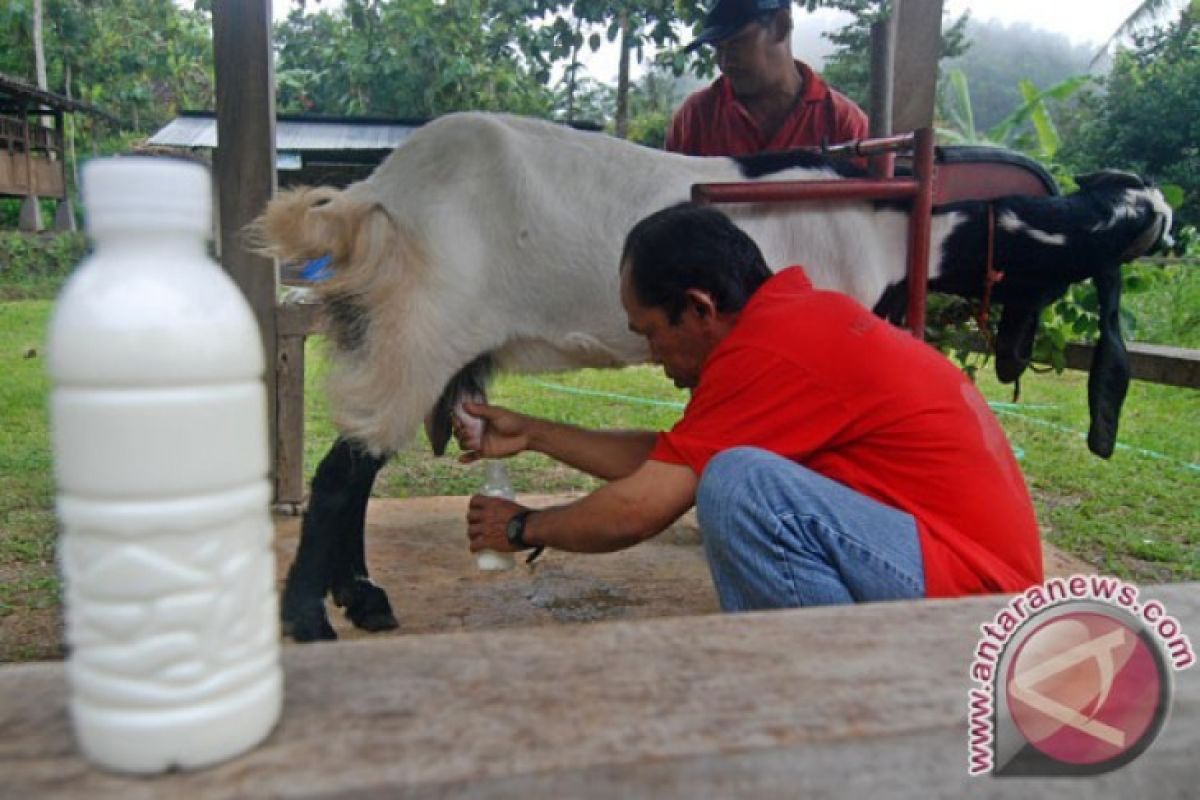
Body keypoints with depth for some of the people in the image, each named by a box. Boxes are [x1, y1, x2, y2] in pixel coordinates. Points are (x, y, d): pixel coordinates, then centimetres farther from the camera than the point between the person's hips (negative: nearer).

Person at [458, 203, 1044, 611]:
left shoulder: (770, 347, -21)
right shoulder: (799, 316, 8)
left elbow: (638, 509, -16)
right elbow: (669, 460, 13)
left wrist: (523, 528, 2)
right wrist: (532, 434, 16)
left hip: (970, 587, -10)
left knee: (739, 482, -27)